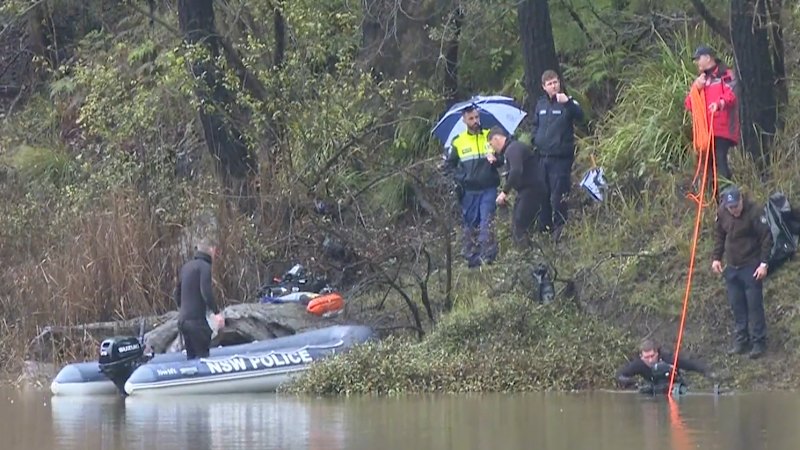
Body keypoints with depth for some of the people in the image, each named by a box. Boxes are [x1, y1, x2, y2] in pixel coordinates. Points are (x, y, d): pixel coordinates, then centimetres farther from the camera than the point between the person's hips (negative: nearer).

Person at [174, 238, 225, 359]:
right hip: (196, 319, -8)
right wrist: (216, 312, -21)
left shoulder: (186, 266, 18)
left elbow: (177, 293, 25)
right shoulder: (204, 266, -8)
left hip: (182, 319, 8)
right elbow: (206, 291, -20)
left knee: (191, 357, 12)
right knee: (202, 355, -9)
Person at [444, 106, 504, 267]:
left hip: (488, 189, -1)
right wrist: (460, 177, -3)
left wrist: (496, 159, -18)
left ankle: (487, 256, -10)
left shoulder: (489, 136, 6)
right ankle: (471, 258, 12)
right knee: (470, 225, 5)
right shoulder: (458, 142, 6)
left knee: (486, 224, -9)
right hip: (469, 191, 1)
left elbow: (503, 159, 5)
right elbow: (449, 165, 12)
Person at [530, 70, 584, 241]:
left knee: (558, 195, -7)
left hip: (561, 157, -6)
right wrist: (534, 142, 11)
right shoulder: (541, 104, 11)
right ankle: (544, 227, 21)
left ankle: (560, 226, 3)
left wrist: (568, 103, -42)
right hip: (542, 156, 6)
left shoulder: (567, 102, -6)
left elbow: (579, 115, -26)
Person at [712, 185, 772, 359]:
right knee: (737, 306, 10)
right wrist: (716, 258, 9)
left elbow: (766, 238, -13)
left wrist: (764, 263, -16)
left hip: (751, 267, -5)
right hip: (732, 267, 5)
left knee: (754, 305, -3)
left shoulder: (755, 212, -18)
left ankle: (759, 342, 5)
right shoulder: (722, 212, -2)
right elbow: (719, 235, 14)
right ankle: (740, 341, 19)